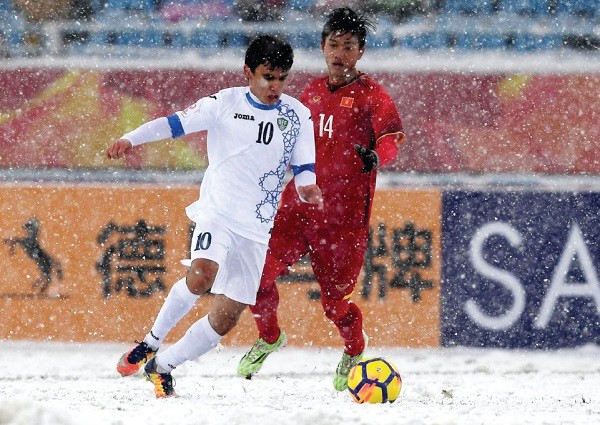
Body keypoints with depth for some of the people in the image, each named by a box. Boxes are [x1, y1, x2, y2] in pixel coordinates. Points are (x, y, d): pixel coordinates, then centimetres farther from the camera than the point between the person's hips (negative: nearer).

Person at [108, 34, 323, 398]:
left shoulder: (298, 115, 6)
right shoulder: (226, 103, -2)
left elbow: (304, 169, 7)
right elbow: (175, 124, -6)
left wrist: (308, 190, -17)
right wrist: (130, 139, -22)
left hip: (256, 229, 3)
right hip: (217, 214, -3)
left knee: (226, 319, -1)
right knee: (202, 275, -32)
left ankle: (162, 367, 17)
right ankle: (152, 341, -12)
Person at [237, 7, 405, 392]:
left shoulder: (372, 95, -3)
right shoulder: (313, 92, 14)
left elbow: (390, 138, -18)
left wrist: (376, 155, -38)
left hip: (344, 215, -4)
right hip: (298, 203, 4)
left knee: (335, 302, -1)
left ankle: (355, 348, 33)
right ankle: (269, 338, 16)